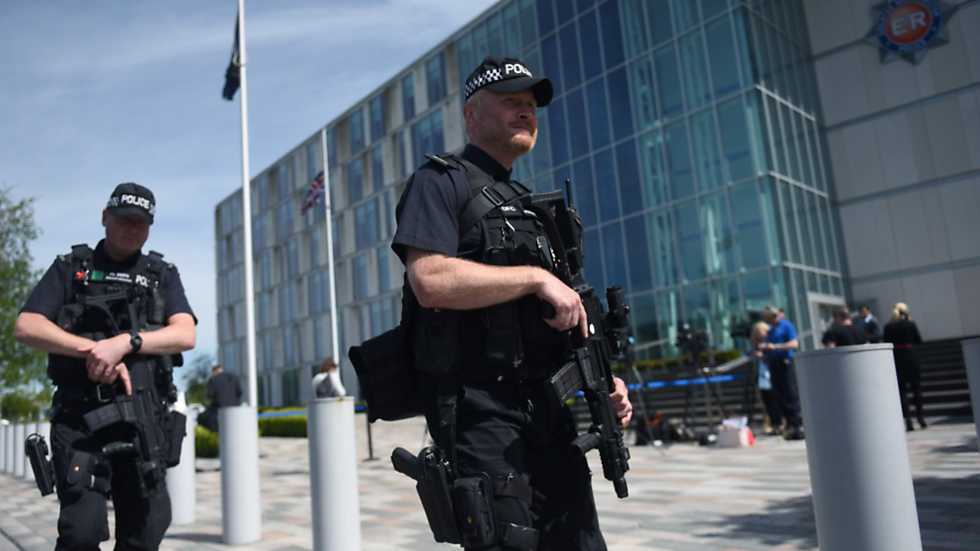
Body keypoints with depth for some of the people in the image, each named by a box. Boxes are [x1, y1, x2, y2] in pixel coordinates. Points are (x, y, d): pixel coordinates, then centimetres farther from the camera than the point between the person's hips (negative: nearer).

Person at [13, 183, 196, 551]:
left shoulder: (163, 275, 13)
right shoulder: (70, 268, 12)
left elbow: (185, 335, -3)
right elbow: (26, 327, 0)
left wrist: (125, 342, -17)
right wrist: (93, 348, -13)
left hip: (144, 419, 2)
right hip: (82, 416, -1)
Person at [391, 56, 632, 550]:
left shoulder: (530, 206, 22)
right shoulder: (442, 181, -1)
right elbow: (431, 280, -20)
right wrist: (535, 277, -15)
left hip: (549, 410, 8)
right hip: (480, 411, -7)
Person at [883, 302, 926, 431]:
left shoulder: (888, 326, -4)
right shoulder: (911, 324, -4)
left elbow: (886, 343, -3)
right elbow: (919, 340, 5)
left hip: (896, 359, 0)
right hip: (910, 357, 0)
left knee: (901, 390, 3)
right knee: (916, 387, 12)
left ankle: (907, 420, 0)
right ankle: (920, 416, 16)